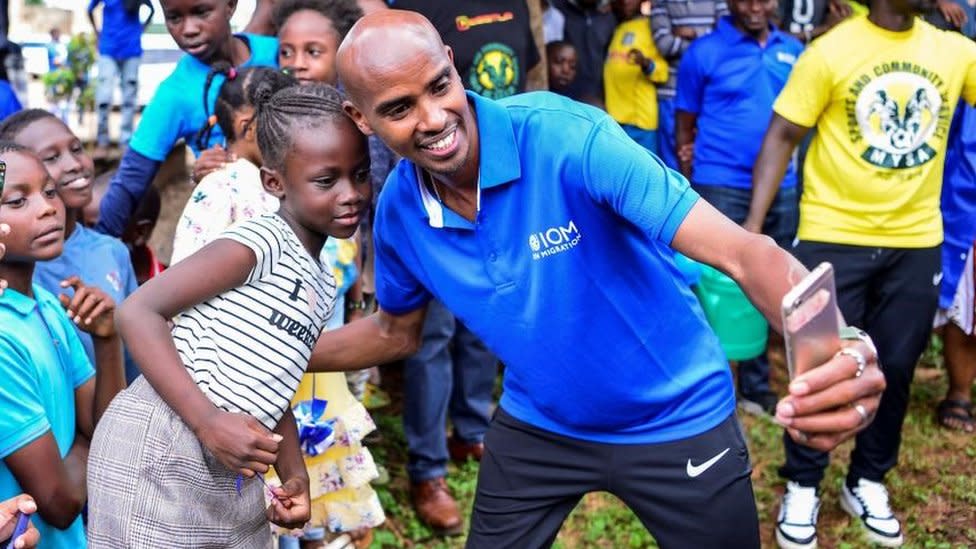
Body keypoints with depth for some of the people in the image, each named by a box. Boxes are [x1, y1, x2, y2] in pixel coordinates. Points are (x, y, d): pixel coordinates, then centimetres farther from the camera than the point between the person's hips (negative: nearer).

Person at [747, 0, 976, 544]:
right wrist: (755, 222, -14)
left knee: (895, 368, 12)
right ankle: (803, 486, 22)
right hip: (834, 237, -4)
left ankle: (868, 483, 31)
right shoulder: (832, 50, -8)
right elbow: (782, 136, -7)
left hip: (917, 242, 4)